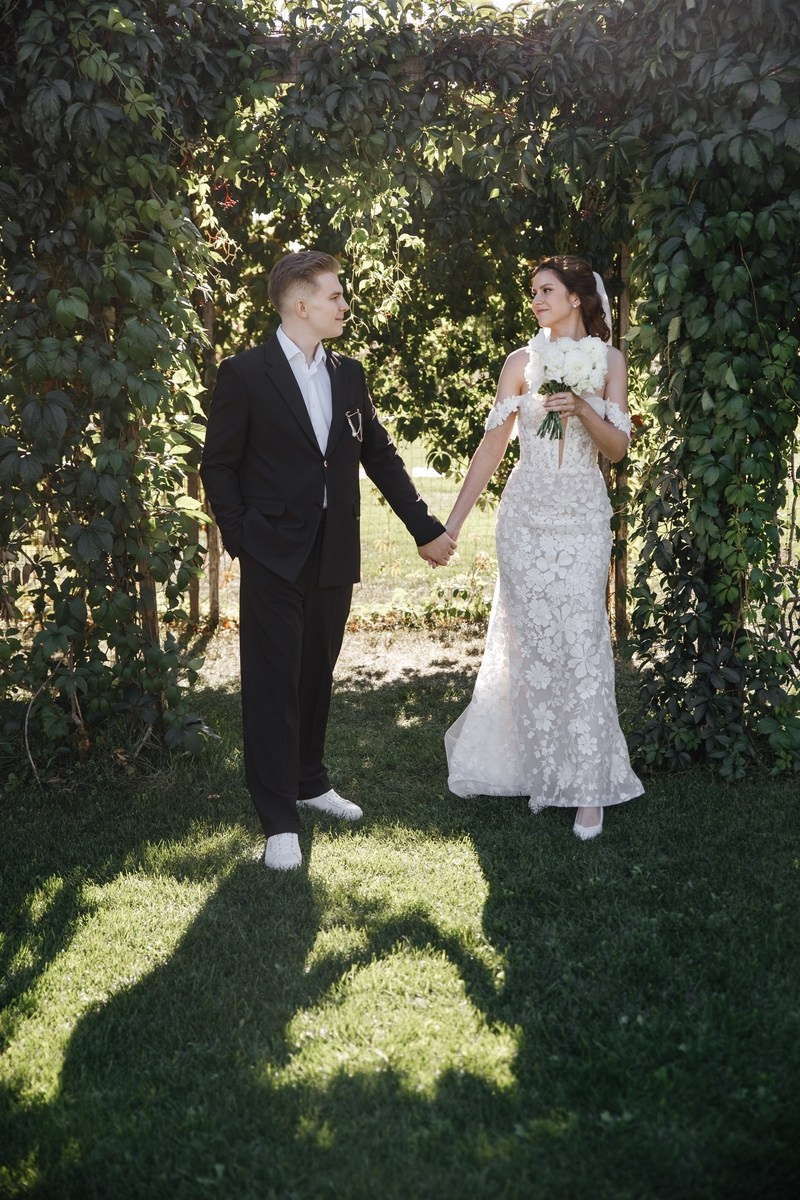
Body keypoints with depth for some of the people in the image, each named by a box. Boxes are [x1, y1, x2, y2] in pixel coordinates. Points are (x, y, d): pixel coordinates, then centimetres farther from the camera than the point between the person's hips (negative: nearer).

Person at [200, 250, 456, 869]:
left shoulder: (349, 374, 9)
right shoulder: (245, 374, -6)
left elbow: (382, 456, 12)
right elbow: (219, 467, -3)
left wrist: (426, 528, 9)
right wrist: (241, 541, -8)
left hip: (335, 557, 5)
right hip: (274, 558, -5)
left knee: (317, 674, 15)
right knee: (274, 683, -1)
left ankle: (309, 781, 32)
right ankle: (279, 819, 6)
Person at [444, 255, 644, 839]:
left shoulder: (608, 361, 5)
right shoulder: (523, 361, 5)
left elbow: (618, 447, 1)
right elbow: (492, 445, 2)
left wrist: (582, 409, -18)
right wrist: (453, 522, -2)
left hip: (584, 514, -1)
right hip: (528, 513, 1)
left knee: (581, 639, -5)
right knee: (530, 641, 2)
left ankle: (587, 784, 2)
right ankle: (541, 770, 18)